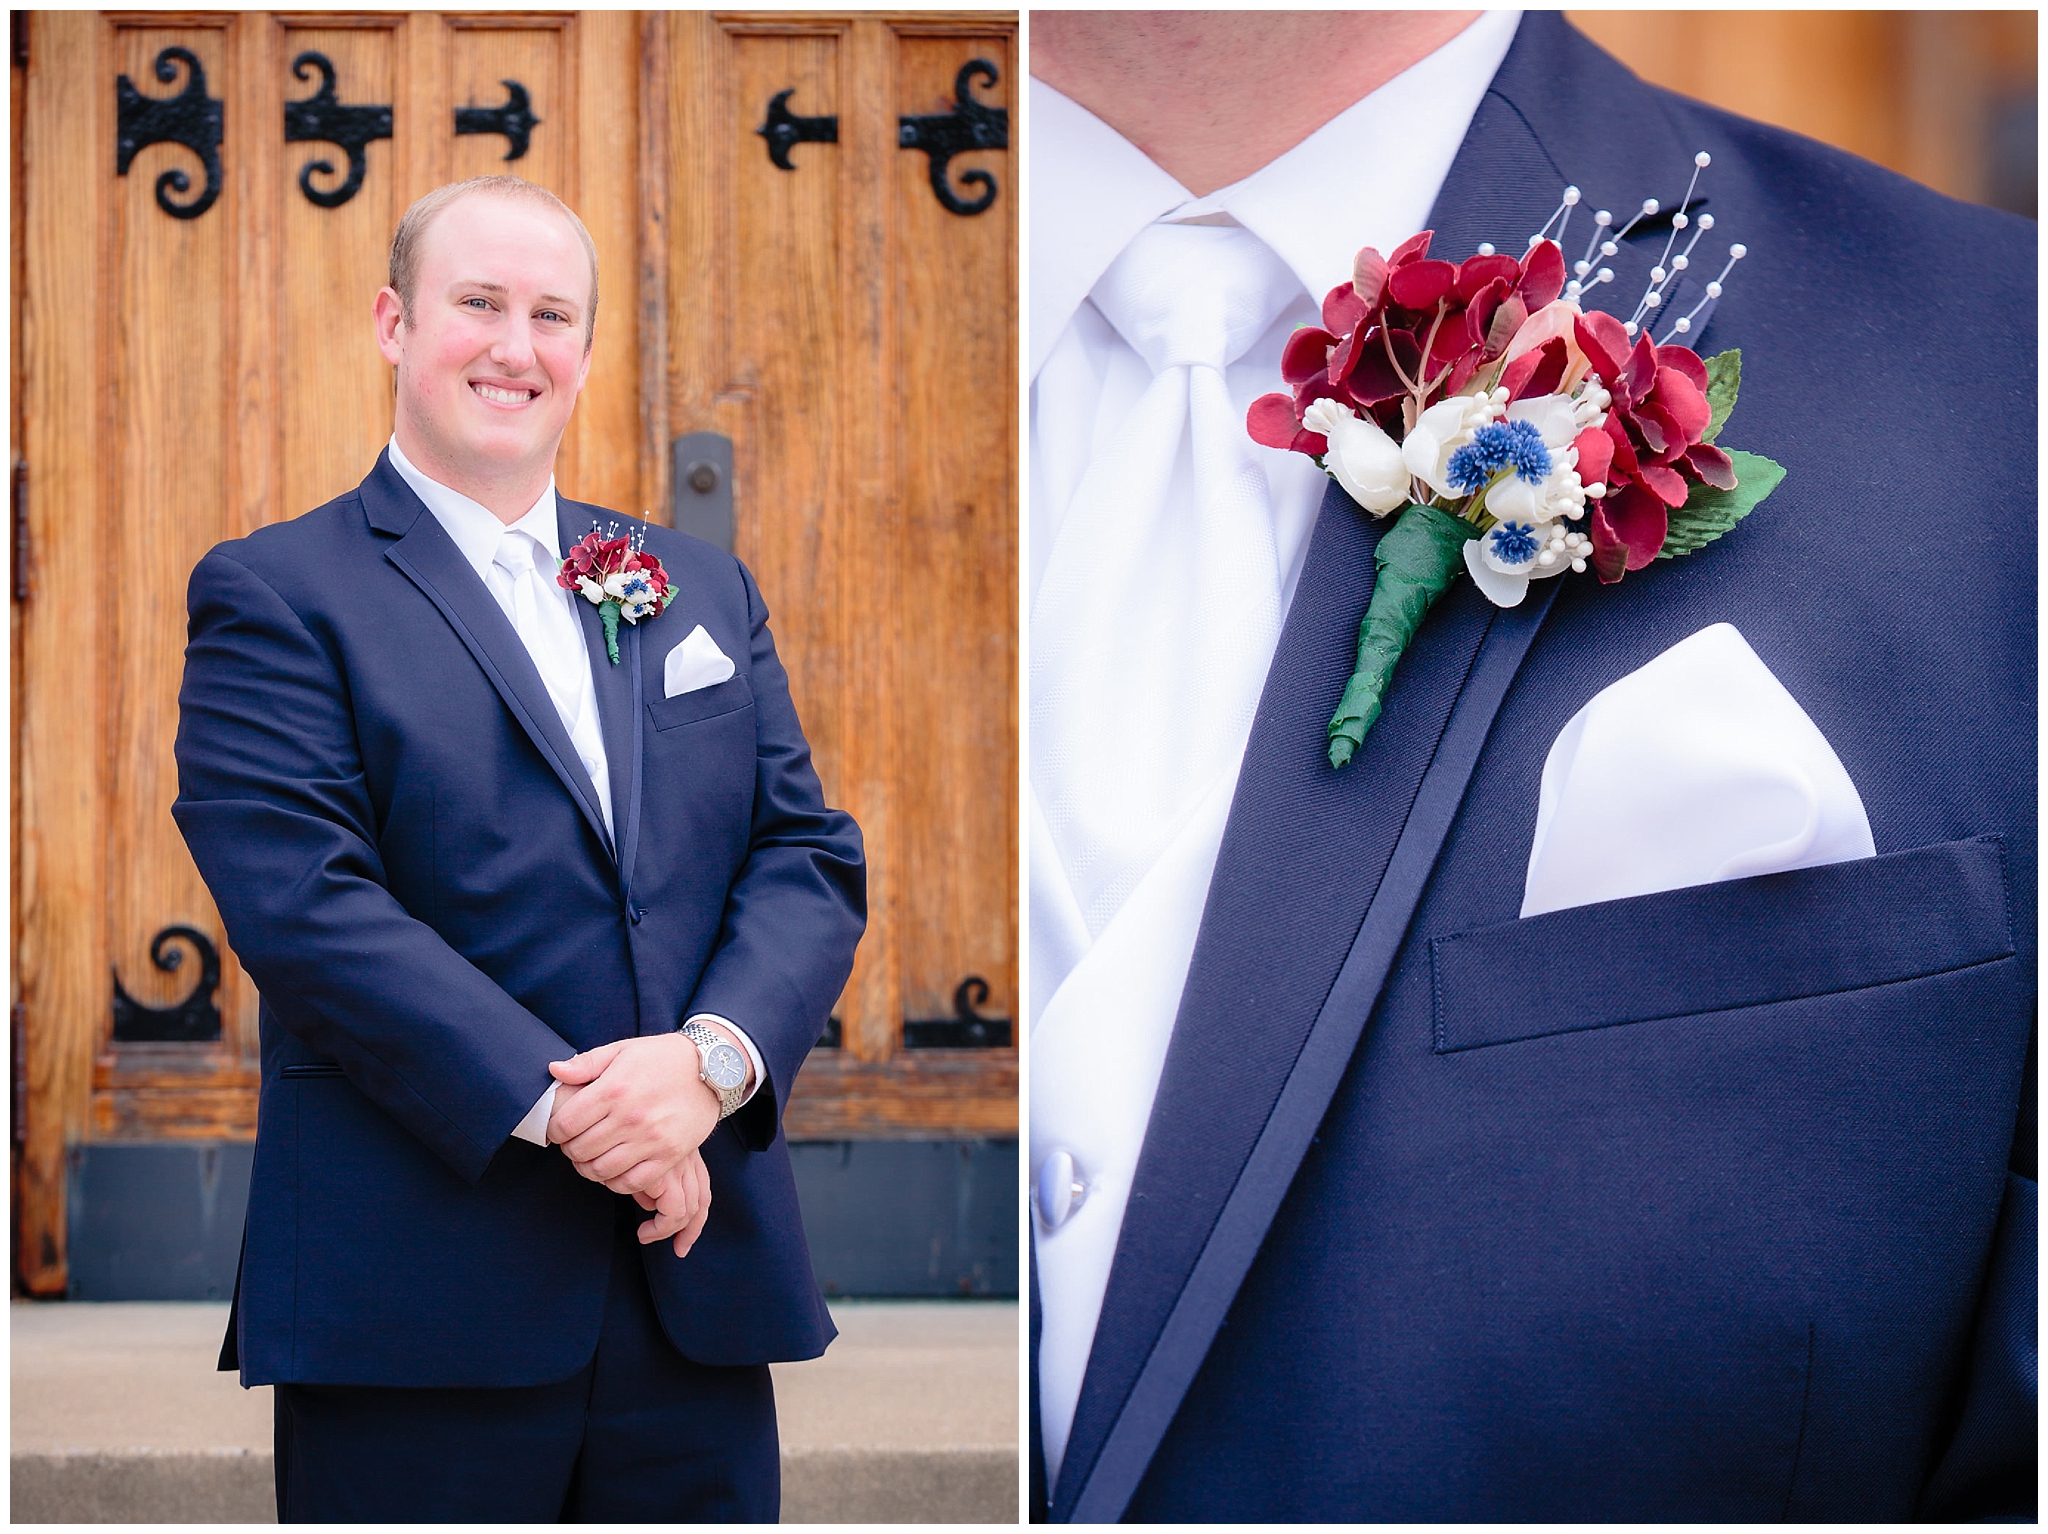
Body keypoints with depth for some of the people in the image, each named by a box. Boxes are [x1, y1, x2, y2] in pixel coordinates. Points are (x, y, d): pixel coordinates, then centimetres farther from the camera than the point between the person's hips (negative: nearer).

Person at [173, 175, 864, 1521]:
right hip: (420, 1306, -4)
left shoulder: (704, 589, 17)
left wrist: (713, 1057, -12)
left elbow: (813, 857, 8)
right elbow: (306, 903, -11)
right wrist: (558, 1109, -19)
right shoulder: (275, 594, 1)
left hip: (699, 1276, 5)